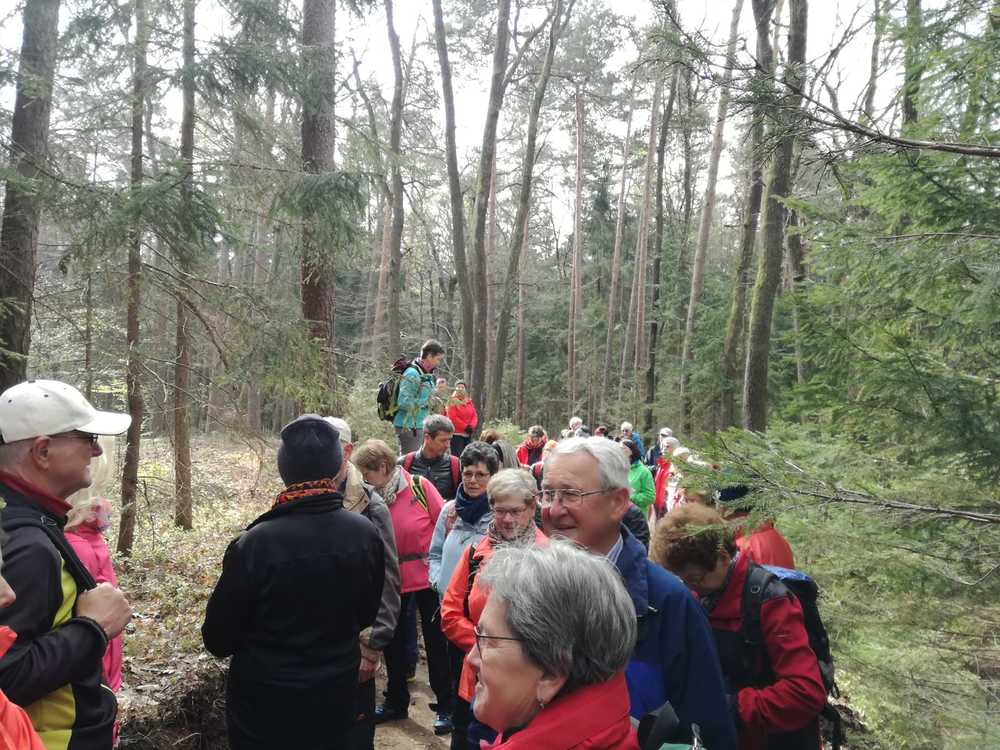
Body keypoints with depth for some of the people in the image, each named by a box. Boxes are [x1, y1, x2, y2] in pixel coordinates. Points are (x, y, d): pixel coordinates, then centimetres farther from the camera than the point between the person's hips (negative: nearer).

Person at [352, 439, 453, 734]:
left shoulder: (419, 486, -15)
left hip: (427, 577, -4)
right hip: (392, 581, 4)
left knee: (436, 642, 8)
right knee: (392, 641, 16)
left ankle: (445, 707, 22)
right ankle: (396, 702, 35)